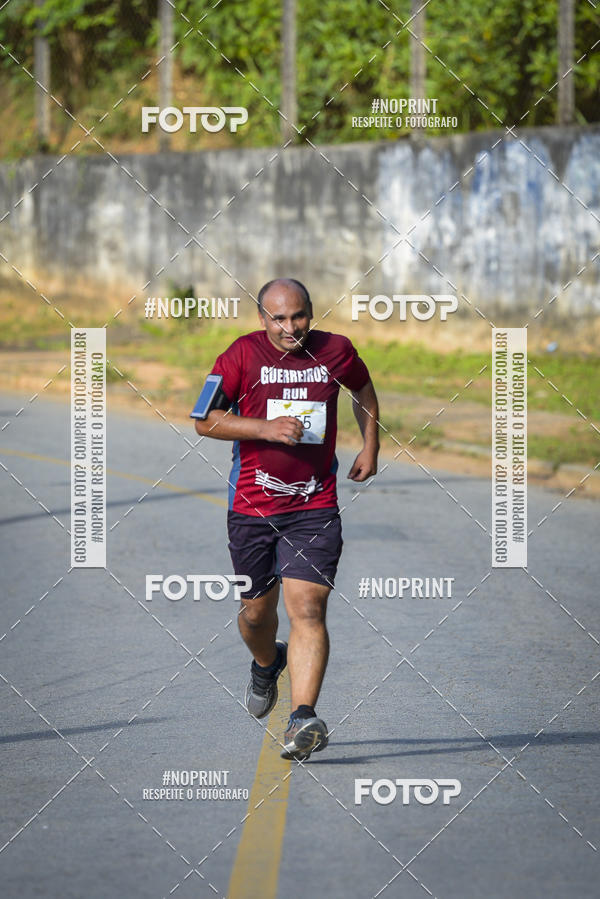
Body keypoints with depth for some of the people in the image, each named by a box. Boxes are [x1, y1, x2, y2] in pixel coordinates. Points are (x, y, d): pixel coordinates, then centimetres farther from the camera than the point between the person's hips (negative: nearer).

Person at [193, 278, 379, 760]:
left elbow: (363, 389, 25)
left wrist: (370, 447, 16)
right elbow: (205, 421, -7)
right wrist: (267, 428, -18)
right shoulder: (244, 354, -5)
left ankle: (303, 719, -24)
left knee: (307, 609, -15)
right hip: (252, 504, 0)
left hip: (315, 507, 0)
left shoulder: (336, 351, 2)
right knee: (256, 610, 14)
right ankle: (266, 664, 49)